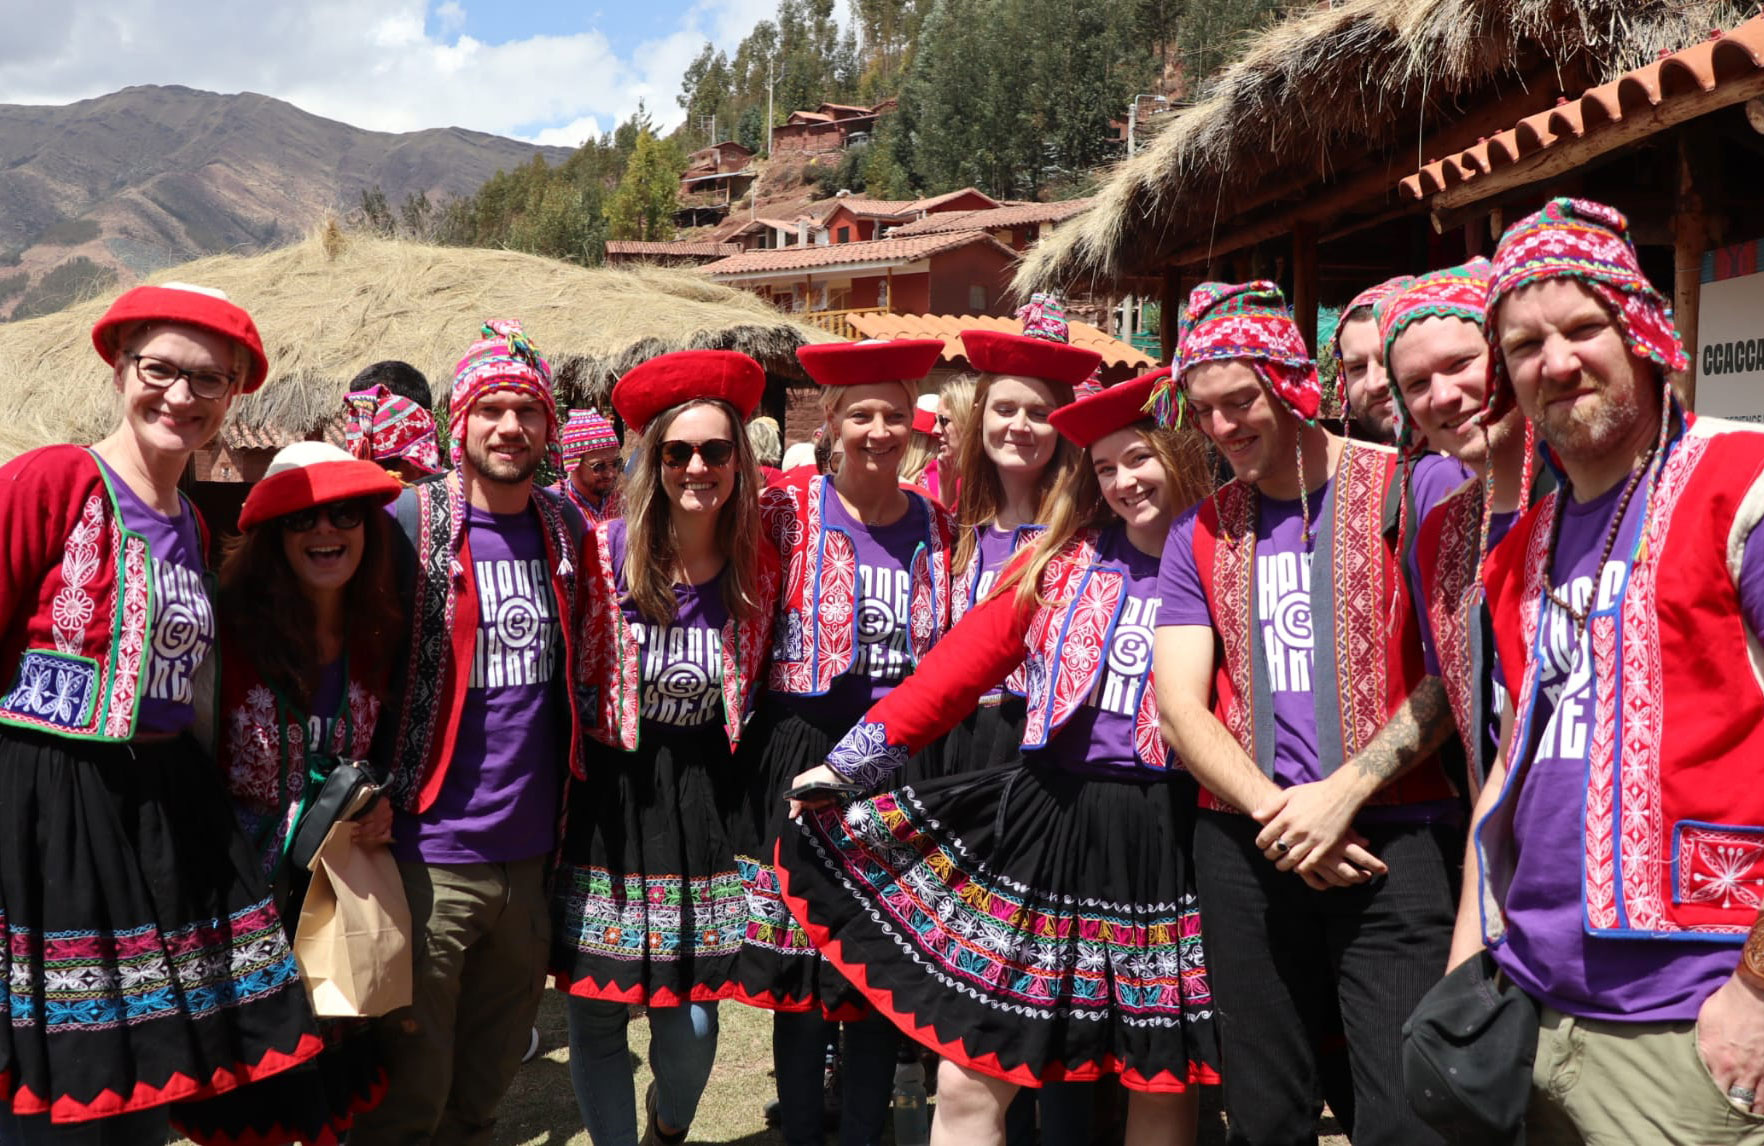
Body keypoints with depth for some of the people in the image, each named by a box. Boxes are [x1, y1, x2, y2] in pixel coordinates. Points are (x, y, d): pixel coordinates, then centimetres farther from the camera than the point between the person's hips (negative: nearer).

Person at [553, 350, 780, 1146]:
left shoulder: (759, 570, -2)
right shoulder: (606, 550, -9)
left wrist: (732, 775, 6)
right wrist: (579, 765, -4)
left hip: (704, 803, 2)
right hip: (606, 801, -1)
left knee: (693, 1021, 7)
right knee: (596, 1014, 5)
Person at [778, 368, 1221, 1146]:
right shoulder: (1060, 562, 6)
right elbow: (960, 663, 5)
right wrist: (854, 760, 3)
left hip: (1172, 836, -2)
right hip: (1048, 823, 2)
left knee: (1165, 1082, 12)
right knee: (969, 1080, 4)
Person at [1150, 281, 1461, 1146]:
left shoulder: (1404, 491, -1)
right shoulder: (1200, 533, 10)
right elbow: (1180, 706, 4)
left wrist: (1343, 792, -16)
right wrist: (1276, 811, -10)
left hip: (1393, 840, -3)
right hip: (1244, 848, 4)